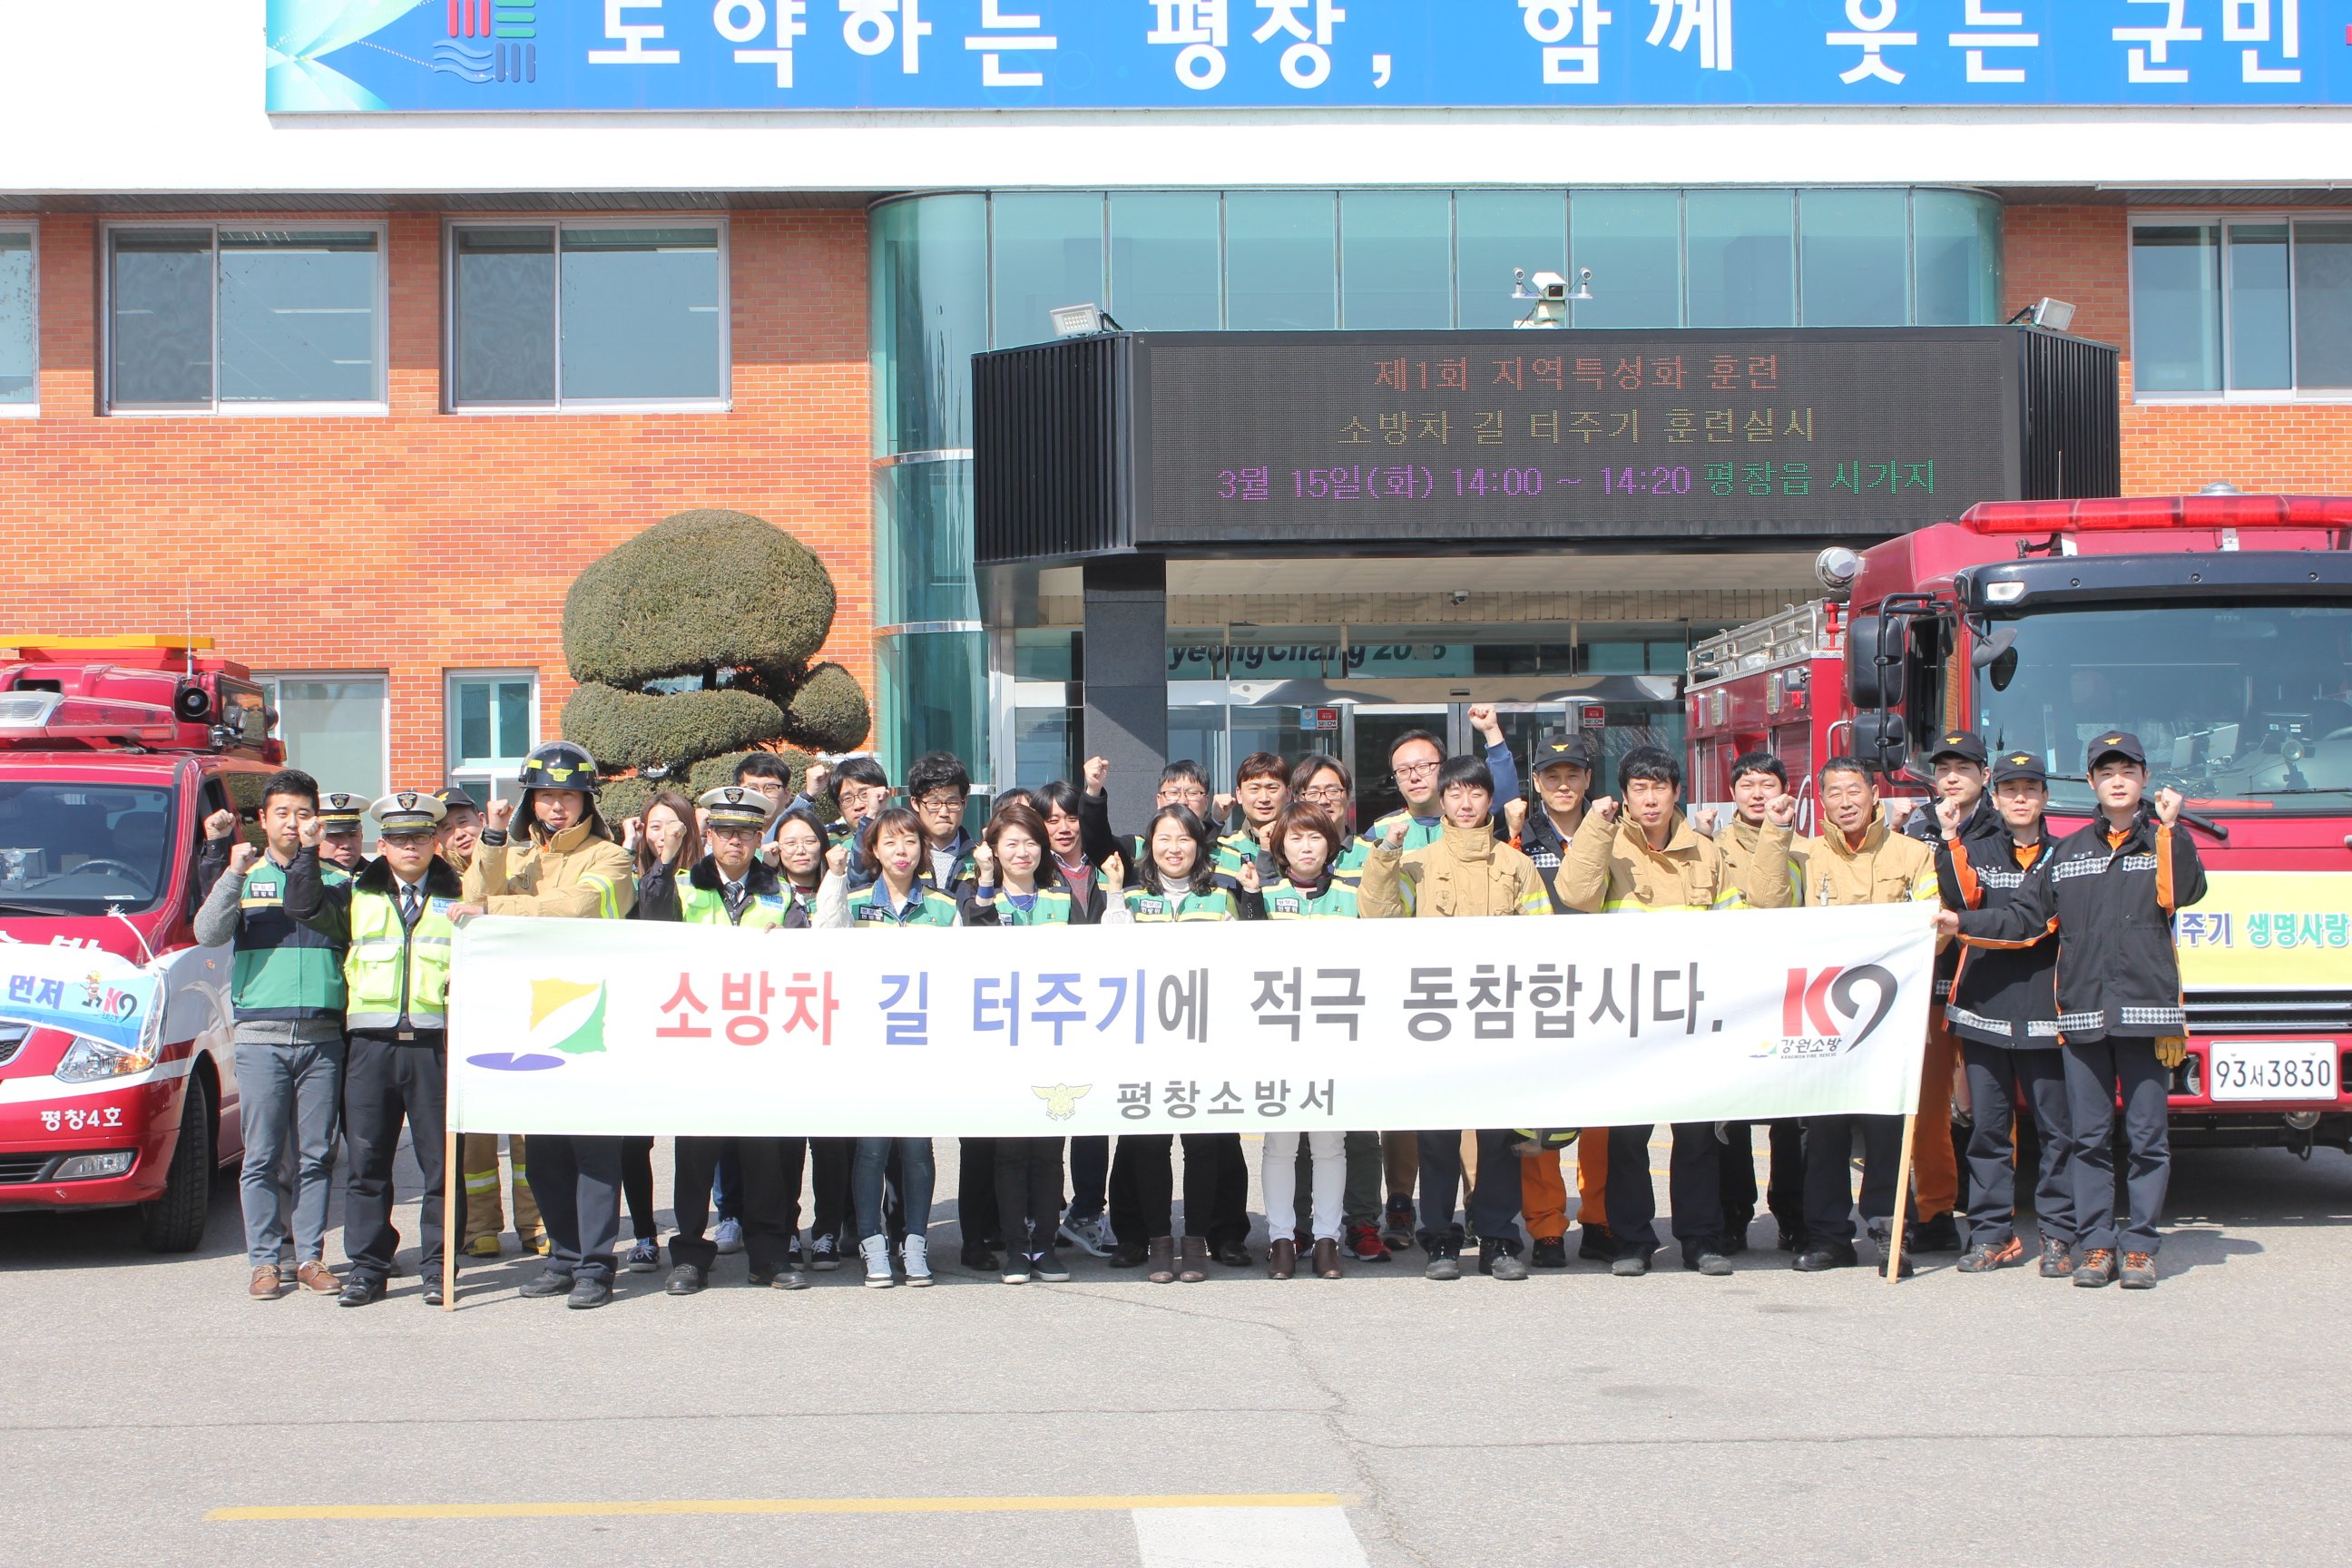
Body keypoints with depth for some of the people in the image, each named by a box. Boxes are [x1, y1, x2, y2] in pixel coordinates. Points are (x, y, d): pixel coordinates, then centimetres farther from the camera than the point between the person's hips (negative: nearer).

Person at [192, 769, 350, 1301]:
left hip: (323, 1036, 1)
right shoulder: (243, 876, 11)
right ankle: (264, 1261, 5)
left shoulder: (338, 879, 12)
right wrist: (232, 873, -15)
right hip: (260, 1036, -1)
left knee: (317, 1154, 2)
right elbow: (208, 933, -5)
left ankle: (311, 1257, 9)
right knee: (262, 1154, -1)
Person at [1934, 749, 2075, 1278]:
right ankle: (1993, 1234, 8)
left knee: (2057, 1126, -2)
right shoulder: (1976, 851, 12)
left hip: (2045, 1009, -1)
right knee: (1987, 1125, 2)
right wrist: (1952, 842, -18)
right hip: (1984, 1007, 1)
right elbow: (1961, 900, -6)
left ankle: (2058, 1235, 5)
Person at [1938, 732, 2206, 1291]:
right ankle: (2096, 1245, 8)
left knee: (2146, 1135, -2)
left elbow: (2185, 893, -11)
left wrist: (2168, 829, -11)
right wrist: (1963, 923, 3)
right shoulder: (2068, 852, 16)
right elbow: (2025, 917, 12)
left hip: (2147, 1009, -2)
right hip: (2082, 1013, 2)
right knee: (2088, 1136, 3)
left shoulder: (2165, 841, 9)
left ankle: (2139, 1246, 3)